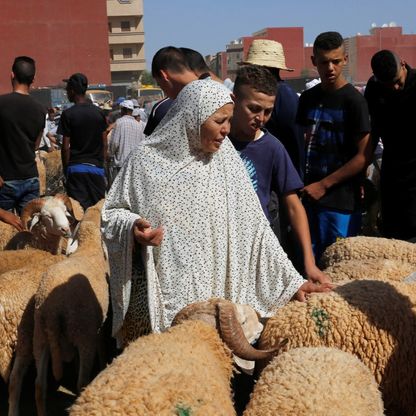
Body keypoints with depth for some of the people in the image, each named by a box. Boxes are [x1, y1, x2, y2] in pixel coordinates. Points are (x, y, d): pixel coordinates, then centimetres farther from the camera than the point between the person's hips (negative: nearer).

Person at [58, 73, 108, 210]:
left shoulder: (68, 114, -6)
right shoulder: (99, 113, 5)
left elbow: (65, 147, -6)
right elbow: (105, 144, 7)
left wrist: (65, 169, 4)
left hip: (76, 168, -3)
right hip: (96, 167, 3)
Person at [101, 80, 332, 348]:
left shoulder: (225, 160, 0)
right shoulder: (147, 159, -4)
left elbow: (253, 226, 1)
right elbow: (111, 214, 5)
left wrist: (293, 281, -1)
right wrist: (132, 226, -17)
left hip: (212, 295, 2)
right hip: (155, 295, -1)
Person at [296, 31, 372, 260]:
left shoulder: (353, 100, -7)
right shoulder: (308, 98, 11)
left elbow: (364, 156, -10)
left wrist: (324, 185, -11)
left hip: (341, 201, -5)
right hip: (310, 197, 6)